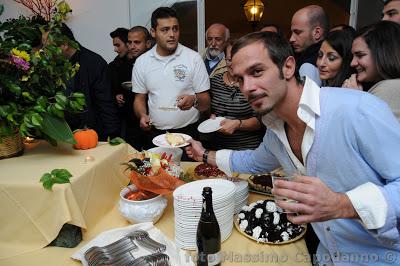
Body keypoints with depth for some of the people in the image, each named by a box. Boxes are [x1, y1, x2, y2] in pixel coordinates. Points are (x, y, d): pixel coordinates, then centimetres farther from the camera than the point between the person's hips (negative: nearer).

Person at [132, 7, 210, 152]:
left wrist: (194, 100, -27)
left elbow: (206, 102, -5)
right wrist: (142, 116, -10)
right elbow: (140, 98, 11)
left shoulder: (193, 58, -7)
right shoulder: (141, 62, 2)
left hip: (188, 132, -2)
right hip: (155, 133, 2)